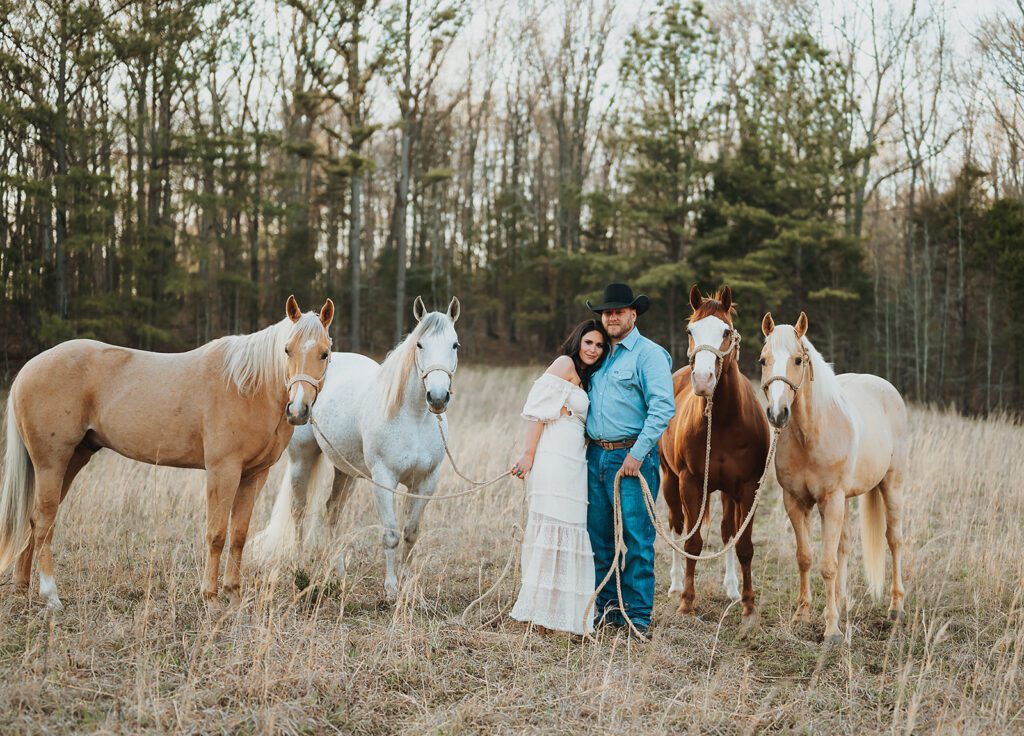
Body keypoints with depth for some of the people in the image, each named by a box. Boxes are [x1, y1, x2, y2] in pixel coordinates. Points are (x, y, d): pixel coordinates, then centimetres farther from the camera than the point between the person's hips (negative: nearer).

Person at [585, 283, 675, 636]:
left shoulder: (649, 354, -5)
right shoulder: (601, 355, 18)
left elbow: (663, 408, -14)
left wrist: (637, 454, -18)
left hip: (631, 457, -7)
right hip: (596, 456, 7)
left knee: (636, 538, -5)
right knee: (599, 538, 10)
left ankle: (638, 617, 1)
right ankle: (607, 608, 19)